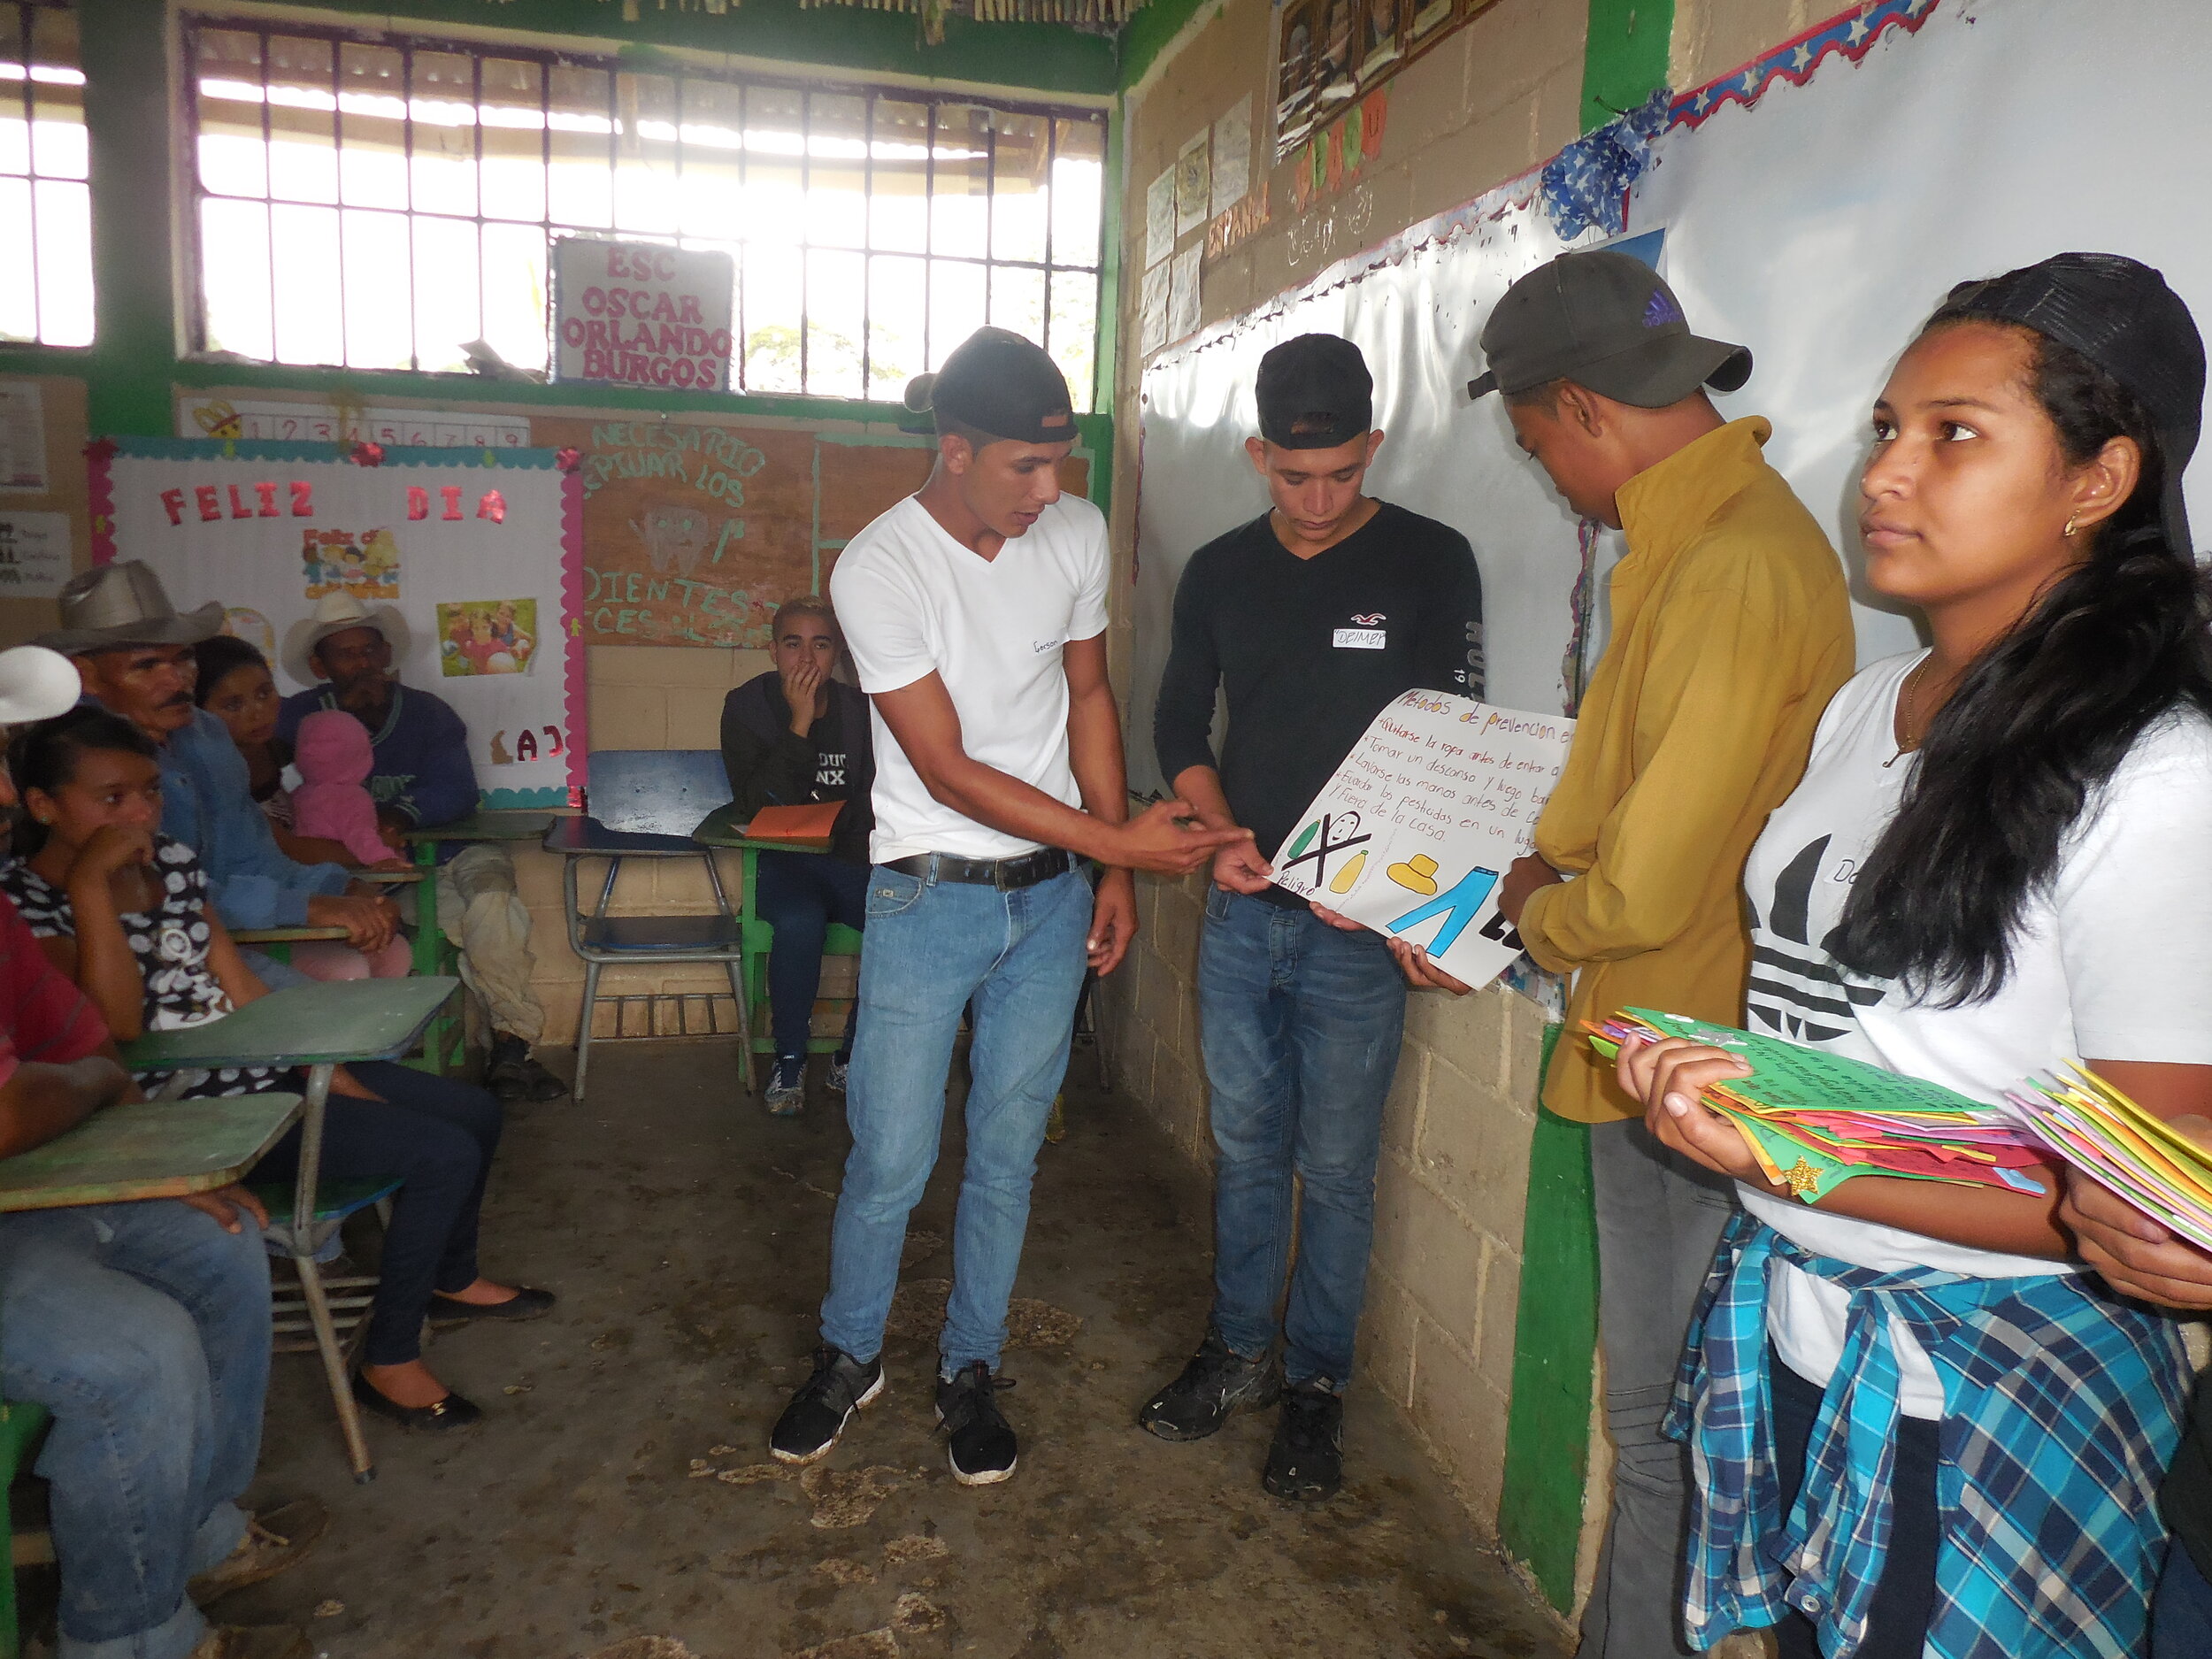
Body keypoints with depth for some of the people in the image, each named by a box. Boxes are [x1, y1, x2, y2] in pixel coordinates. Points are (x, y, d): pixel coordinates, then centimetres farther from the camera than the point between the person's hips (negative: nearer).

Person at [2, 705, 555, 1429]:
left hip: (263, 1066, 8)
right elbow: (115, 1029, -28)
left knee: (474, 1111, 10)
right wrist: (90, 881, -28)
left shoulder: (170, 859, 6)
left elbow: (242, 989, 9)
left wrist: (335, 1075, 3)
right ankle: (388, 1362, 1)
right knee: (444, 1154, -17)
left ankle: (452, 1280, 34)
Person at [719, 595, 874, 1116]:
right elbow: (756, 804, -11)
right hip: (783, 863, -2)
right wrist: (799, 725, -17)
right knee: (800, 921, -36)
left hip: (852, 860, 2)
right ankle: (789, 1060, -12)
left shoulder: (860, 711, 7)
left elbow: (878, 803, 7)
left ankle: (851, 1056, -5)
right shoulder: (747, 706, 1)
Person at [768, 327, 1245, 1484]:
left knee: (1007, 1157, 12)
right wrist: (1119, 842, -20)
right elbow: (950, 772, -18)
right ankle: (849, 1358, 32)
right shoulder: (877, 571, -16)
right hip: (928, 901, -3)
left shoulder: (1077, 534, -2)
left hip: (1051, 900, 4)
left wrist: (1111, 874, 5)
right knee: (890, 1162, 5)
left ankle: (969, 1373, 32)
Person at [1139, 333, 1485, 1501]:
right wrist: (1223, 832, -7)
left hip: (1360, 923, -3)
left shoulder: (1430, 562, -4)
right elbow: (1180, 725, 11)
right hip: (1242, 912, 4)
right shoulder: (1219, 573, 7)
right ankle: (1237, 1352, 33)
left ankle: (1315, 1384, 25)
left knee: (1335, 1168, 6)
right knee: (1245, 1146, 15)